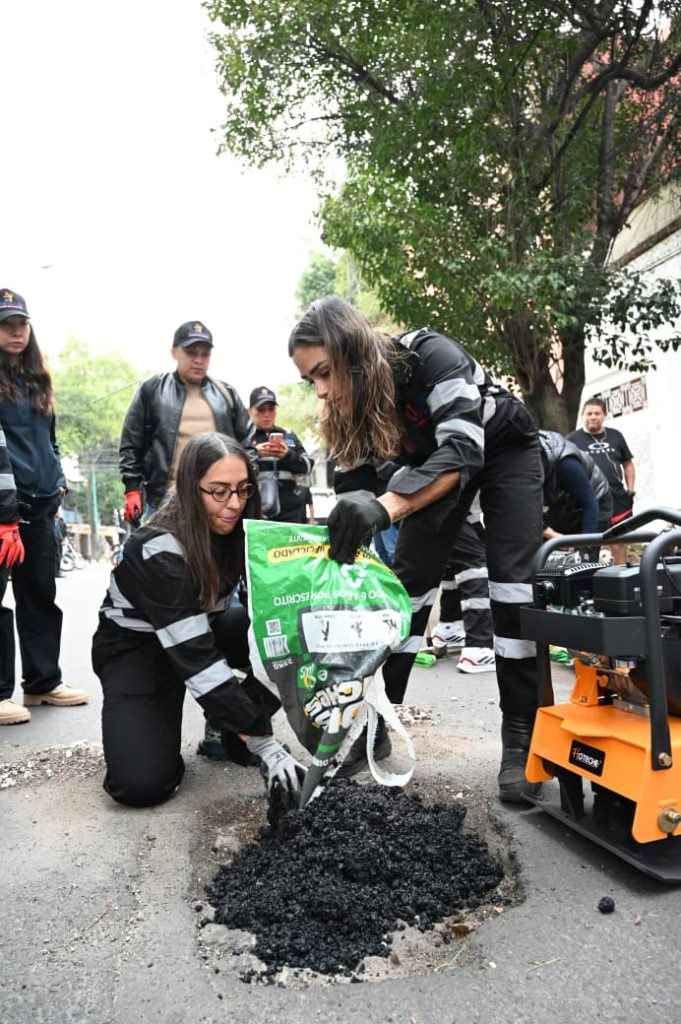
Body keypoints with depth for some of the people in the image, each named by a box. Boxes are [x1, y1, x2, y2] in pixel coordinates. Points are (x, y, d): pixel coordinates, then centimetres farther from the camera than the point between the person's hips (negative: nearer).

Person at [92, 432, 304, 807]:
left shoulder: (236, 529, -13)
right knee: (142, 785, -24)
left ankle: (232, 728, -3)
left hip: (204, 629, 6)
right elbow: (196, 657, -34)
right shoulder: (158, 550, -31)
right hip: (137, 647, -5)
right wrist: (262, 741, -35)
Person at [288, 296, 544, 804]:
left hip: (505, 449, -5)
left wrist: (386, 506, -62)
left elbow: (463, 450, -47)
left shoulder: (430, 356, -37)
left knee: (514, 583, -16)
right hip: (437, 462, 5)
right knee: (409, 579, -4)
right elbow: (355, 491, -12)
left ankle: (521, 738, -7)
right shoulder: (351, 405, -17)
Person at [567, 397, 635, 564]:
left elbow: (627, 464, 19)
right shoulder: (572, 439, 5)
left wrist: (631, 490, 10)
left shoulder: (615, 436, 13)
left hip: (618, 500, 3)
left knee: (619, 545, 6)